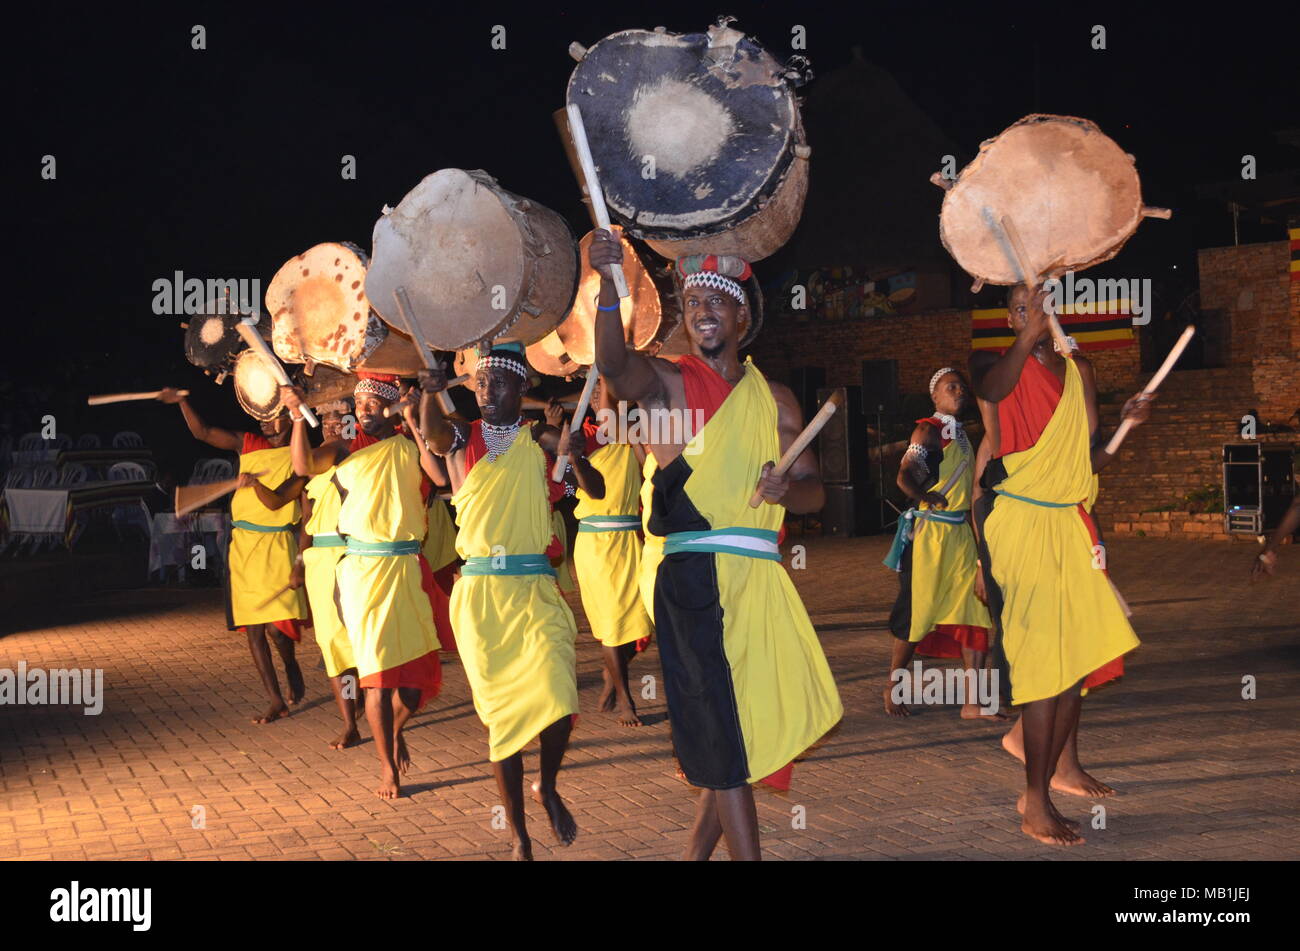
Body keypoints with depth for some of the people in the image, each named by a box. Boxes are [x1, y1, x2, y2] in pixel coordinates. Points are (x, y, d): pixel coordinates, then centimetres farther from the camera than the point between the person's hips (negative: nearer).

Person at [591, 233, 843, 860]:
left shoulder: (774, 399, 14)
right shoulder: (666, 381, 2)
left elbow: (814, 492, 13)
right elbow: (615, 366, -22)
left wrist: (787, 488, -12)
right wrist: (609, 286, -38)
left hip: (759, 575, 5)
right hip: (692, 577, -5)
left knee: (755, 725, 12)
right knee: (725, 739, -4)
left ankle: (697, 850, 29)